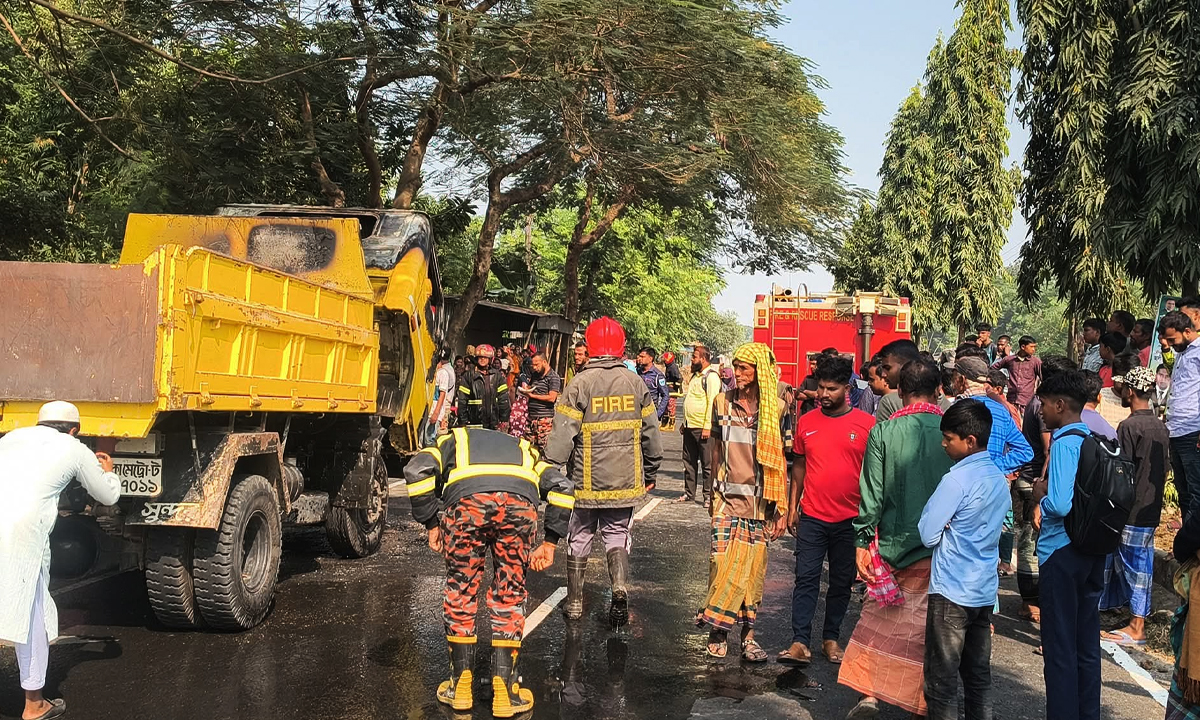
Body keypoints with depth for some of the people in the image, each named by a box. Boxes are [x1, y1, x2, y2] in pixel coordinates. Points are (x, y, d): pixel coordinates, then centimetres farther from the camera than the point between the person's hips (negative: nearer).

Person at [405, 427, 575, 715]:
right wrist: (550, 543, 25)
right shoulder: (523, 448, 41)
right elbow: (561, 486, 25)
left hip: (467, 500, -1)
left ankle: (461, 686, 24)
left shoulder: (453, 440, 36)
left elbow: (417, 470, 14)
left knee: (461, 587, 18)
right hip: (519, 501, 1)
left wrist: (431, 525, 17)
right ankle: (505, 691, 17)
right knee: (509, 592, 16)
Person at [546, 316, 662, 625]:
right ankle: (620, 588, -6)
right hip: (625, 481, 3)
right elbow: (651, 434, 7)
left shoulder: (580, 384, -11)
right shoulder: (636, 383, 1)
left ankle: (575, 601, 20)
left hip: (587, 481, -2)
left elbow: (562, 437, -14)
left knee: (579, 537, 13)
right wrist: (651, 473, 19)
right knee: (618, 535, 16)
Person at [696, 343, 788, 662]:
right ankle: (717, 632, 10)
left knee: (754, 567, 3)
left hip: (760, 502, -1)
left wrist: (782, 509, -4)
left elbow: (782, 462, -2)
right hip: (728, 498, 1)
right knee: (722, 562, -3)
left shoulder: (776, 409, -2)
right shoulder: (723, 402, 4)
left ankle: (748, 634, 14)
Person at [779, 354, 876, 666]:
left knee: (841, 582, 11)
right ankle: (800, 643, 1)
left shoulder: (867, 424, -5)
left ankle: (831, 638, 24)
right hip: (812, 516, 1)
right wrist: (792, 506, 9)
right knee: (806, 578, -1)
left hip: (850, 520, -1)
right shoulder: (806, 422, 2)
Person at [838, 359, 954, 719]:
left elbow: (872, 492, -6)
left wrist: (862, 541, 1)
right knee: (929, 628, 11)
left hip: (895, 543, 0)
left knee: (880, 621, 12)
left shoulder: (883, 432, -8)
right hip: (943, 548, 1)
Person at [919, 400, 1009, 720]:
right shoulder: (999, 478, 6)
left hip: (952, 592, -8)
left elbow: (927, 535, -16)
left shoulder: (957, 479, -18)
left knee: (942, 681, 1)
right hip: (985, 589, 8)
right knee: (979, 676, 14)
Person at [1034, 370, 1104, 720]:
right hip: (1093, 550, 8)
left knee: (1060, 648, 2)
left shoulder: (1064, 443, -17)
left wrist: (1041, 495, -7)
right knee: (1087, 645, 17)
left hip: (1062, 551, -8)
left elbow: (1060, 505, -27)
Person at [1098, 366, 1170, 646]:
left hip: (1130, 512, -8)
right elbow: (1164, 472, 16)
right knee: (1142, 566, 14)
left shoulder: (1129, 426, -16)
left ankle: (1136, 628, 4)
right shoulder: (1161, 427, 9)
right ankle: (1138, 619, 23)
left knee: (1133, 566, -2)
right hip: (1151, 512, 8)